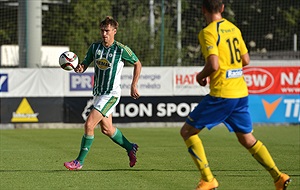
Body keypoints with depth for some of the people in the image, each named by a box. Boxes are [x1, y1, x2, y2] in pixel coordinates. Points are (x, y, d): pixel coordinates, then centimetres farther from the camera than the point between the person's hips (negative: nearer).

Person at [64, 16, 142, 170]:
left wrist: (134, 86, 3)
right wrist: (79, 68, -17)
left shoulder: (121, 49, -11)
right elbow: (85, 64, 8)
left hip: (111, 94, -7)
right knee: (106, 129, 15)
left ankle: (79, 161, -6)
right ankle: (130, 148, 39)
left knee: (89, 124, -15)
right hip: (98, 93, 7)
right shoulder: (95, 47, 3)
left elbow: (137, 64, 3)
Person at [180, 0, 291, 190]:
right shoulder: (234, 29, 12)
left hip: (221, 94, -8)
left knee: (187, 131, 3)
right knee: (247, 139, 19)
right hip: (241, 92, 8)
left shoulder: (208, 32, -11)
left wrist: (201, 76, -2)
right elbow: (246, 60, 16)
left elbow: (213, 65, -21)